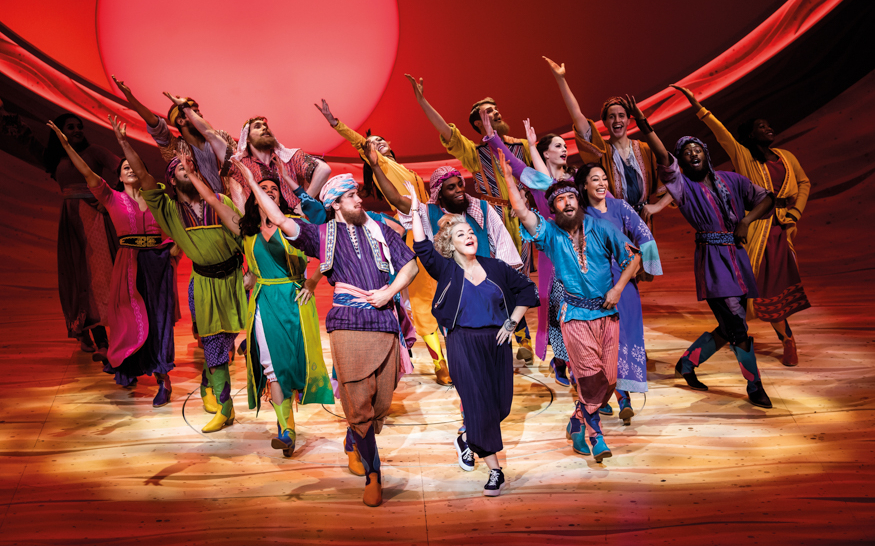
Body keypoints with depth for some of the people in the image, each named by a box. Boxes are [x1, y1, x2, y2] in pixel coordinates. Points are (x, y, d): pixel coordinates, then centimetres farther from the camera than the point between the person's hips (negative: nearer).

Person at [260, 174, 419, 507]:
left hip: (385, 323, 3)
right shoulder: (322, 234, 11)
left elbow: (411, 265, 16)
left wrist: (389, 293, 0)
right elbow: (281, 221, -1)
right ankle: (372, 474, 6)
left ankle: (355, 444, 33)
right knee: (358, 405, -7)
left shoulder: (379, 230, 18)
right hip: (348, 326, -3)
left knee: (381, 404, 7)